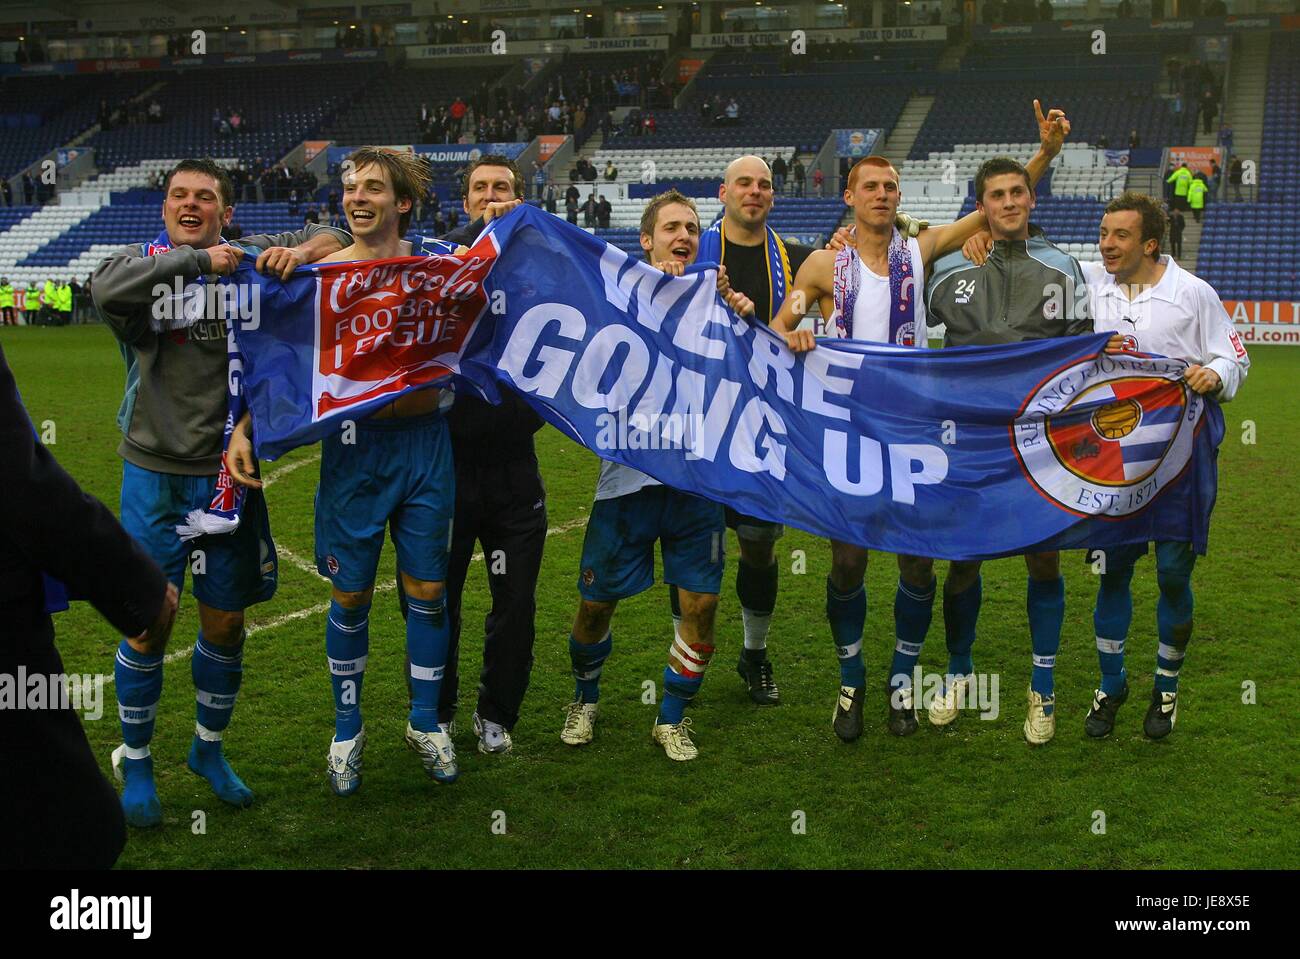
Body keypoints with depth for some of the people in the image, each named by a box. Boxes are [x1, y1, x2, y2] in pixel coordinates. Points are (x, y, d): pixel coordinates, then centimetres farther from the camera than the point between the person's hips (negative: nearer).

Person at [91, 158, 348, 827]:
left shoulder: (247, 259, 3)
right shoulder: (139, 263, -2)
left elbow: (332, 238, 5)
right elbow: (105, 288, -25)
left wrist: (299, 252, -17)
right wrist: (196, 260, -24)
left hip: (227, 474, 2)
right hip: (154, 476, -2)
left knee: (225, 624, 10)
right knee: (147, 623, 1)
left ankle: (209, 747, 33)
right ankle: (134, 760, 21)